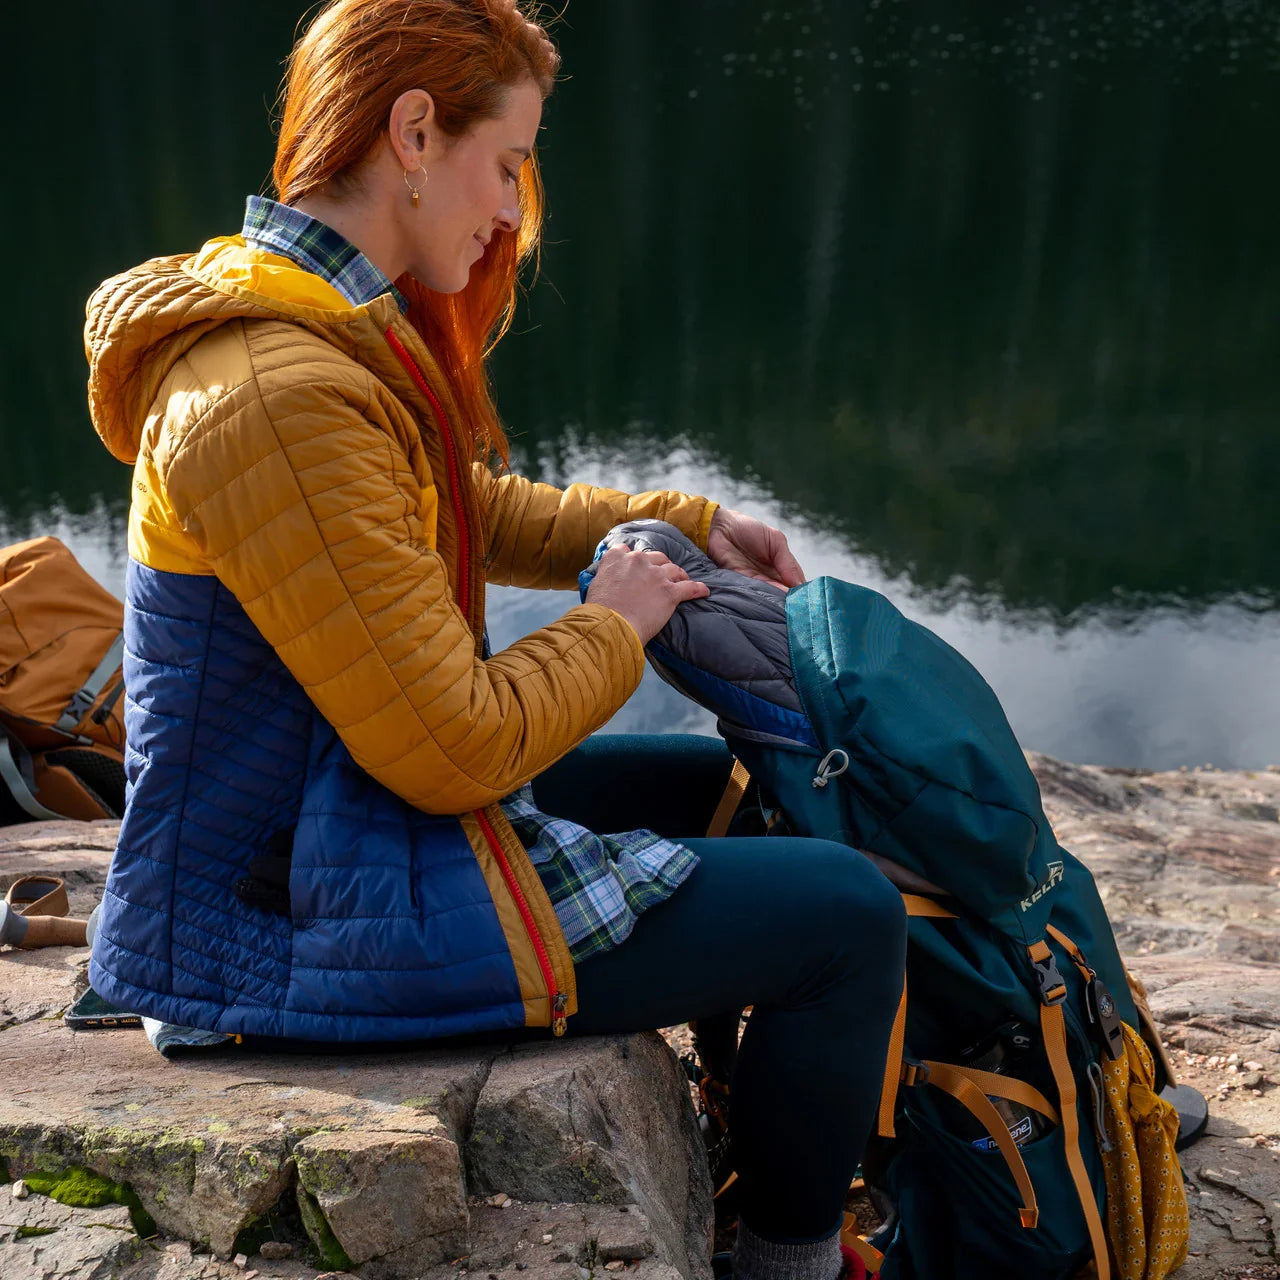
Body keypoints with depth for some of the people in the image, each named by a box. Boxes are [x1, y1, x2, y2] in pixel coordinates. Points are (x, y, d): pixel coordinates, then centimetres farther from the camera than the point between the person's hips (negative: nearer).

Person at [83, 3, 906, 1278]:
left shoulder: (334, 331, 5)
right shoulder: (278, 398, -28)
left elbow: (477, 509, 23)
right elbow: (454, 747, -26)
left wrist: (687, 523, 18)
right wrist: (614, 620, -9)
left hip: (313, 824, 11)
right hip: (310, 919, -11)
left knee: (723, 787, 24)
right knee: (846, 914, -7)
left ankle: (758, 1140, 41)